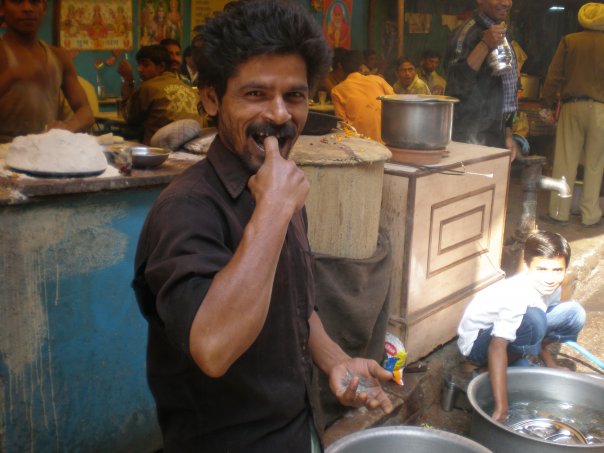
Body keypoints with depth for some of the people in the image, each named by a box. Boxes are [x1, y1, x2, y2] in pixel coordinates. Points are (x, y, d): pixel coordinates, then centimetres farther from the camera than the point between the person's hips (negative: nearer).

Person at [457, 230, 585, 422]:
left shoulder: (553, 288, -9)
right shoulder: (518, 295, -33)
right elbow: (497, 347, -41)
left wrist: (551, 364, 7)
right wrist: (501, 408, -46)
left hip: (510, 331, 8)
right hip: (479, 342, -8)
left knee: (574, 314, -5)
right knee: (534, 319, -36)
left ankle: (519, 361, 2)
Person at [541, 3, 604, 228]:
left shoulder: (569, 41, 1)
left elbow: (554, 75, -2)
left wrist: (548, 100, 9)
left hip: (571, 106, 1)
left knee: (565, 161, 5)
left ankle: (559, 211, 8)